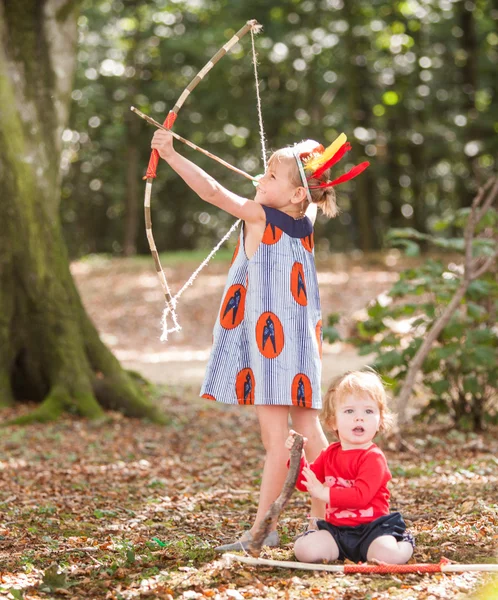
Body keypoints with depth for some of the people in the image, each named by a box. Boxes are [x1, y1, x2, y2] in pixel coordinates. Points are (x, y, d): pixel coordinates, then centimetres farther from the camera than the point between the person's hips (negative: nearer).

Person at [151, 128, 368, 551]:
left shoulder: (258, 215, -10)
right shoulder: (305, 224, 9)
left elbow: (212, 191, -17)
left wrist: (172, 156, -16)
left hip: (270, 342, -8)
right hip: (301, 342, 8)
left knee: (275, 437, -8)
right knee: (310, 433, 10)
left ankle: (261, 530, -5)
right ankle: (321, 521, 15)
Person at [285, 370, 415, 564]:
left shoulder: (373, 457, -12)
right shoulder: (330, 454, 11)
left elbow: (361, 495, -24)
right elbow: (304, 482, 17)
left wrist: (323, 493, -24)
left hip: (371, 527, -5)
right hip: (336, 529, 5)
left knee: (389, 555, -32)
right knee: (304, 549, -19)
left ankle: (404, 543, 6)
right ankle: (338, 552, 13)